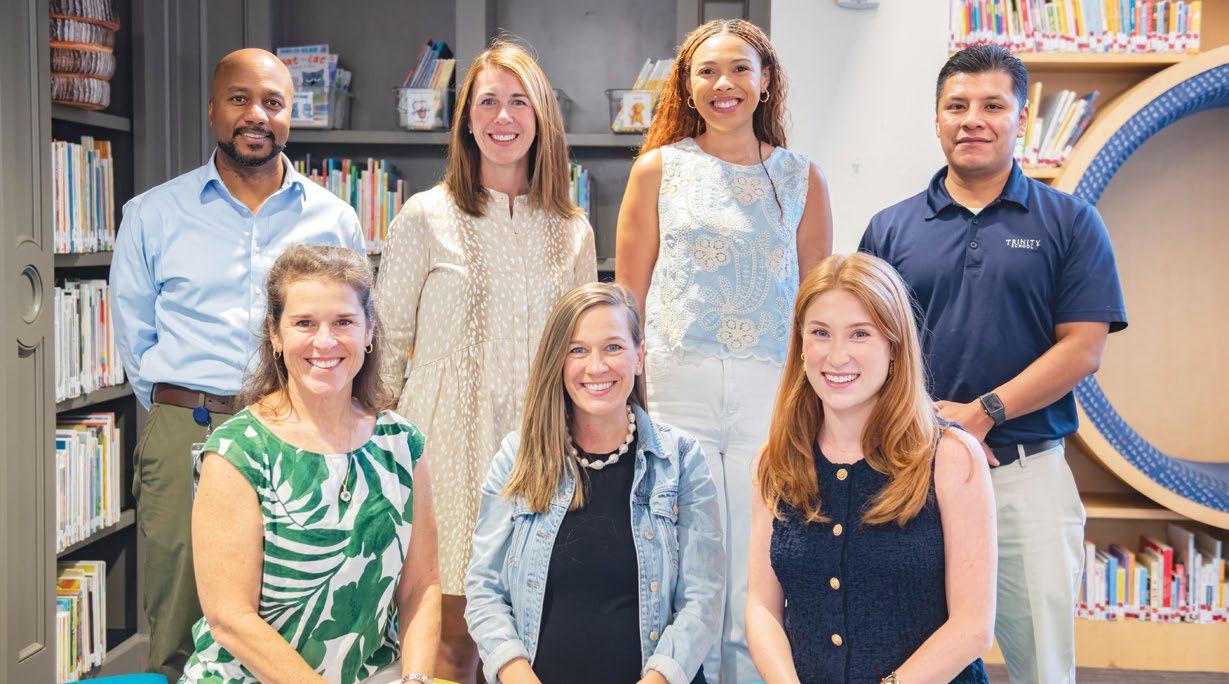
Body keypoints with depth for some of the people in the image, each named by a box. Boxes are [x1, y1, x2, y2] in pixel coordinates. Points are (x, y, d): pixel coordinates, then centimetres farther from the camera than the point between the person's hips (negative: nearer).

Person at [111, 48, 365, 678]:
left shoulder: (334, 220, 10)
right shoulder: (153, 216, 8)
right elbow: (135, 334, 12)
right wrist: (182, 411, 5)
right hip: (186, 436, 0)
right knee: (178, 633, 2)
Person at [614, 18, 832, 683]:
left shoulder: (801, 177, 10)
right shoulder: (658, 169, 9)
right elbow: (628, 293, 9)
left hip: (770, 389, 1)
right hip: (676, 383, 0)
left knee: (758, 572, 3)